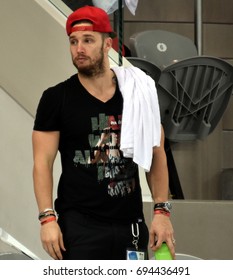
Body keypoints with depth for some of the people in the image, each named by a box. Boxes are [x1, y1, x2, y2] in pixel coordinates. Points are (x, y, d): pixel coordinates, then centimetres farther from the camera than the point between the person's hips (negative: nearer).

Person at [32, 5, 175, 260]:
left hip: (131, 223, 3)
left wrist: (162, 210, 2)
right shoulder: (56, 98, 0)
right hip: (78, 226, -3)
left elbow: (156, 155, 12)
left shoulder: (138, 93, 8)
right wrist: (47, 217, -12)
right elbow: (43, 162, -2)